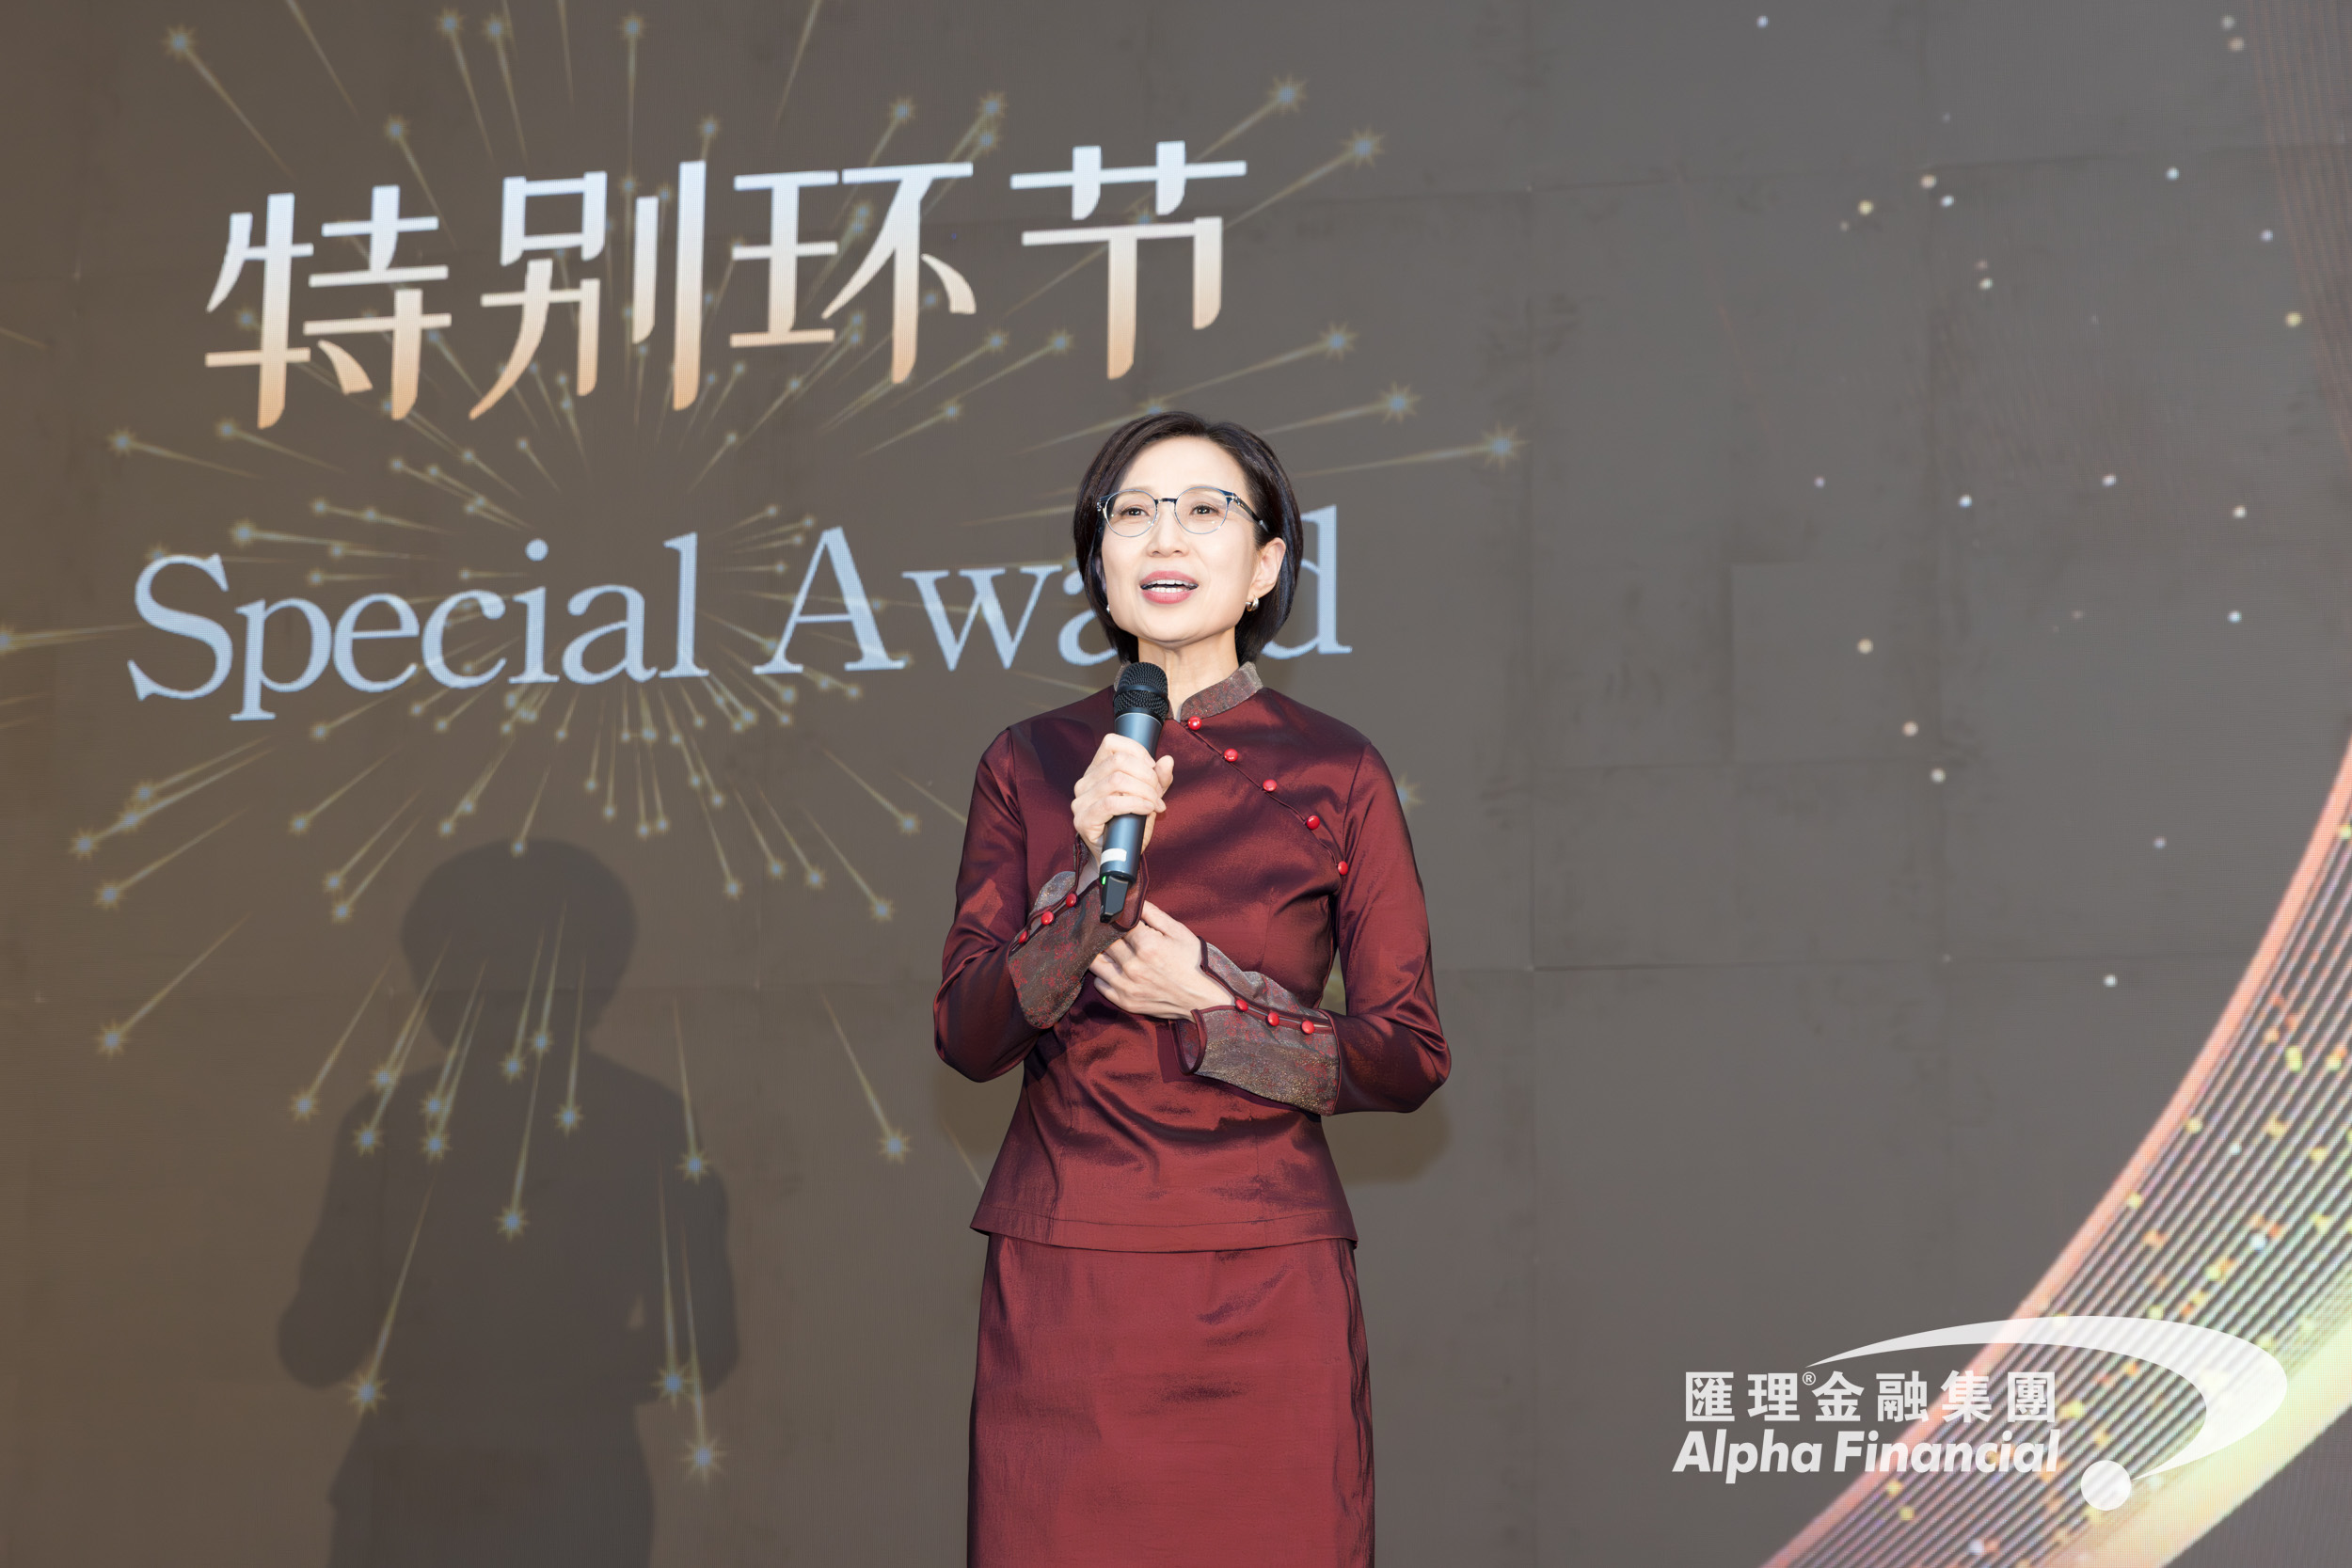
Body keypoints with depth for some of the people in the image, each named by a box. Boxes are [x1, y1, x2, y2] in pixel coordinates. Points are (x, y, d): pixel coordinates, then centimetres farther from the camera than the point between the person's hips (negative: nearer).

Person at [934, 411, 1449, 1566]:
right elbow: (967, 1035, 0)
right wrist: (1093, 873, -14)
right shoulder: (1030, 766, 7)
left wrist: (1211, 1008, -11)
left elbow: (1411, 1057, 1)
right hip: (1063, 1282, 1)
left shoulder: (1336, 775, 2)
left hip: (1264, 1289, -1)